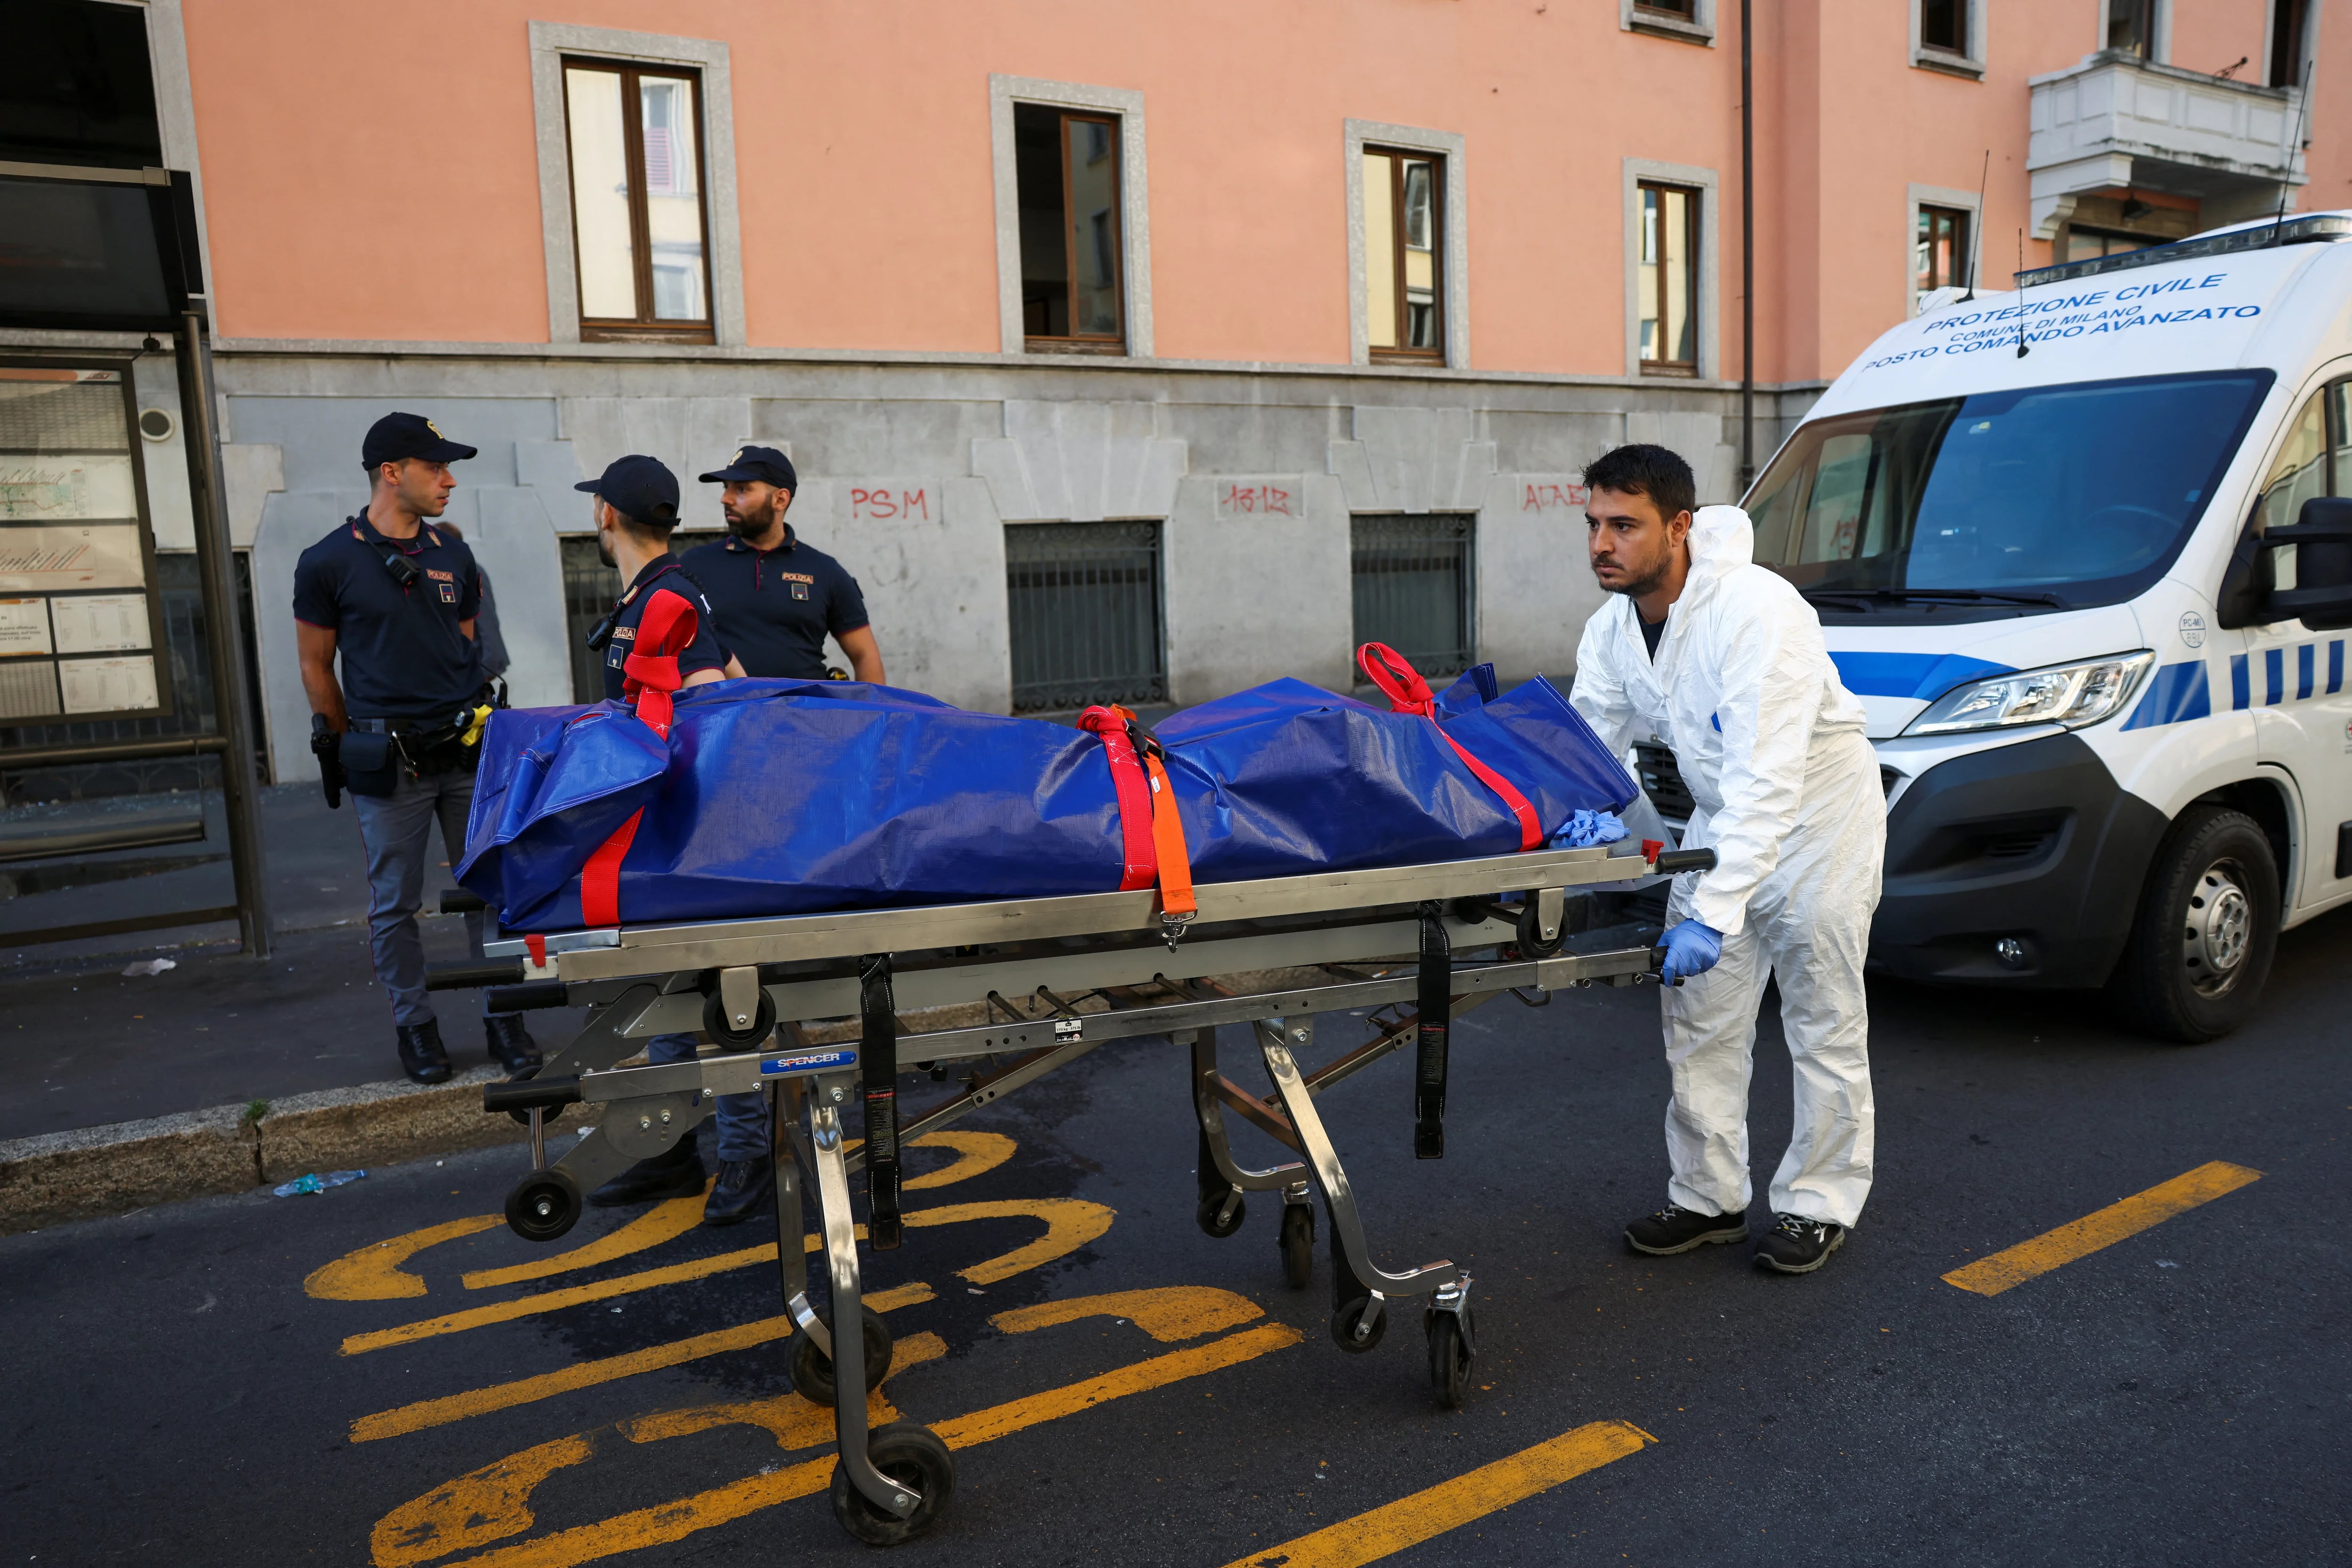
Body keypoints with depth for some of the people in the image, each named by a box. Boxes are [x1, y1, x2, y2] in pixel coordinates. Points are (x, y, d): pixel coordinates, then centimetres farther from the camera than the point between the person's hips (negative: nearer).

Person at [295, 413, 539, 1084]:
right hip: (389, 765, -4)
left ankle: (502, 1016, 17)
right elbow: (316, 666, 4)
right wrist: (356, 748, 5)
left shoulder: (453, 557, 10)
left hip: (468, 752, 4)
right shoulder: (328, 563, -3)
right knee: (395, 903, 6)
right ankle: (414, 1023, 20)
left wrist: (473, 717, 13)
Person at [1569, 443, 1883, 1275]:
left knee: (1825, 1026, 5)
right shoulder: (1610, 629, -8)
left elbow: (1767, 779, -39)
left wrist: (1716, 911, -45)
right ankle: (1708, 1198, 23)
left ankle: (1817, 1206, 20)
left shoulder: (1756, 610, -33)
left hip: (1818, 815, -7)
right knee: (1699, 1021, 9)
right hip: (1721, 820, 7)